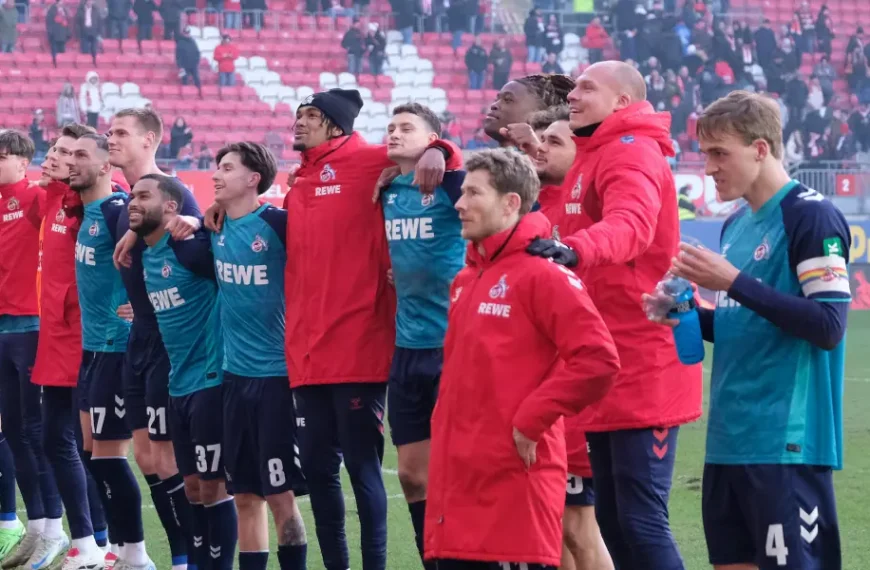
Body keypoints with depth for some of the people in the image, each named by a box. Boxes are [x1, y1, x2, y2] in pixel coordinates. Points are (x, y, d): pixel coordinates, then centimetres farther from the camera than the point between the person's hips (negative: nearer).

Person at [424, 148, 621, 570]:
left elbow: (597, 359, -20)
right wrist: (447, 435, 16)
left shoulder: (541, 273, -10)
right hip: (458, 479, 9)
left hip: (514, 481, -9)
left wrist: (530, 421, -17)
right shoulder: (466, 280, 17)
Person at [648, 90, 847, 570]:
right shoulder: (736, 225, 15)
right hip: (730, 438, 9)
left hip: (787, 441, -9)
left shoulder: (812, 216, -10)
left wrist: (734, 282, -19)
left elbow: (828, 326, -18)